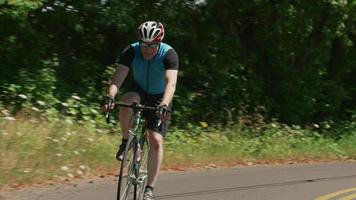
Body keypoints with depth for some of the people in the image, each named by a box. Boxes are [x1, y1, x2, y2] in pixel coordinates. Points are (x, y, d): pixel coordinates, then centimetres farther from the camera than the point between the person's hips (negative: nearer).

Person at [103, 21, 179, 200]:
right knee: (126, 103, -36)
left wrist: (164, 105, -57)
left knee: (156, 141, -12)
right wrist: (110, 96, -50)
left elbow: (171, 83, -40)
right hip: (138, 90, 1)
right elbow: (118, 78, -31)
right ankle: (126, 142, -11)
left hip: (159, 97, -1)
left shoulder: (168, 54, -28)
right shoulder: (131, 51, -22)